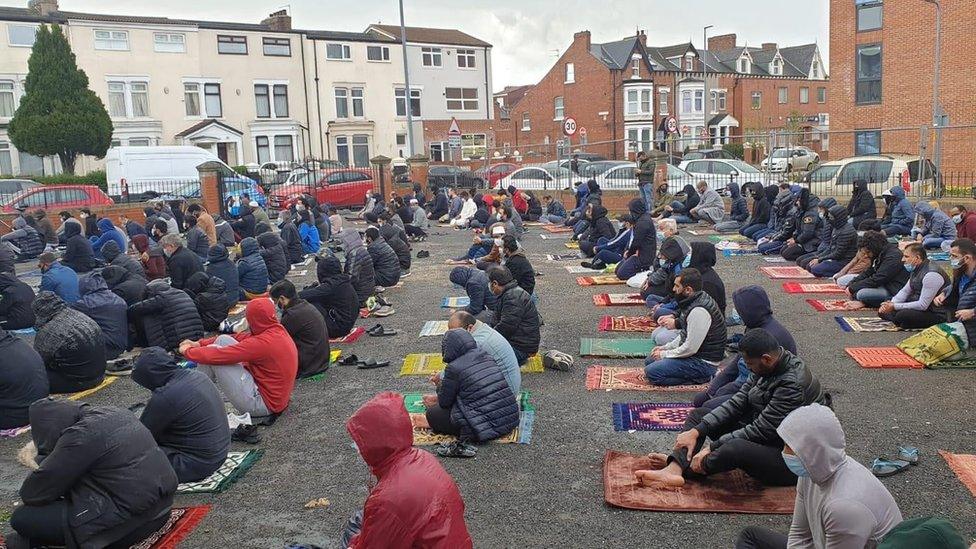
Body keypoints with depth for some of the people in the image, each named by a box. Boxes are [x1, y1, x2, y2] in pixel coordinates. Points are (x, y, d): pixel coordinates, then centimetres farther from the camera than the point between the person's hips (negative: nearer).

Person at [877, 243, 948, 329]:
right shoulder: (916, 269, 5)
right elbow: (905, 291, 13)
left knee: (903, 315, -35)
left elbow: (922, 305, -26)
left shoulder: (931, 274, -24)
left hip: (936, 314, -9)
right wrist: (891, 303, -7)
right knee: (882, 310, 1)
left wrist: (895, 306, -23)